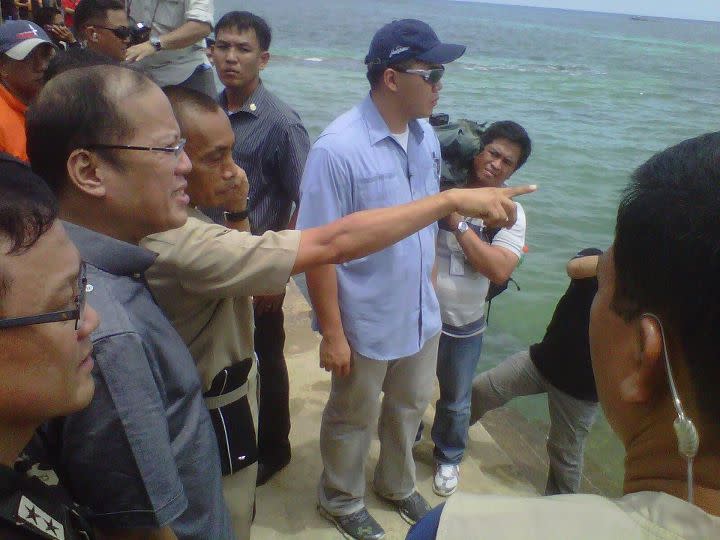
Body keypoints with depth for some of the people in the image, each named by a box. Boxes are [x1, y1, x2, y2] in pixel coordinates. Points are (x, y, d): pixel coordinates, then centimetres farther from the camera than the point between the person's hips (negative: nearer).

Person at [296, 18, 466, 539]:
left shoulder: (426, 137, -4)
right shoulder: (338, 148, -24)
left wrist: (429, 287, 13)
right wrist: (332, 333, -17)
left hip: (422, 315, 6)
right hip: (367, 324, -6)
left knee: (410, 407, 25)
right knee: (353, 419, 18)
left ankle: (397, 485, 52)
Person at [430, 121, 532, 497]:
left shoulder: (509, 211, -8)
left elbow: (500, 270, -22)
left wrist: (457, 221, -24)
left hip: (463, 325, 1)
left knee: (455, 402, 20)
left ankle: (448, 458, 47)